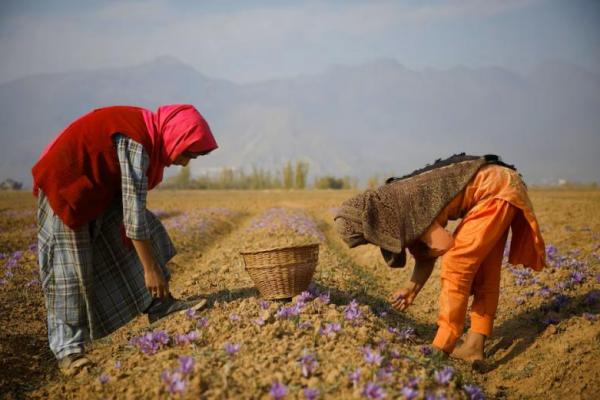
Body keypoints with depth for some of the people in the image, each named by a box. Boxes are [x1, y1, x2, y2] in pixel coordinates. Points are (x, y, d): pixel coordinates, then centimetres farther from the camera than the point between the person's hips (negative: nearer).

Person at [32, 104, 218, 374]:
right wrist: (150, 268, -26)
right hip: (65, 188, -10)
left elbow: (132, 203, 7)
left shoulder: (149, 135, 0)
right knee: (70, 270, -7)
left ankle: (158, 305, 8)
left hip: (99, 188, 10)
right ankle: (67, 350, 1)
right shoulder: (136, 142, -29)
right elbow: (134, 209, -30)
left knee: (147, 230, 4)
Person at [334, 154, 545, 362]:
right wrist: (411, 289, 4)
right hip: (498, 187, 10)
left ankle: (440, 350, -8)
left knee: (456, 264, -12)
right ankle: (474, 346, 12)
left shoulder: (401, 205, -22)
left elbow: (444, 244, -19)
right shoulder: (396, 210, 6)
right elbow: (425, 254, 12)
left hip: (496, 189, -10)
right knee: (483, 270, 8)